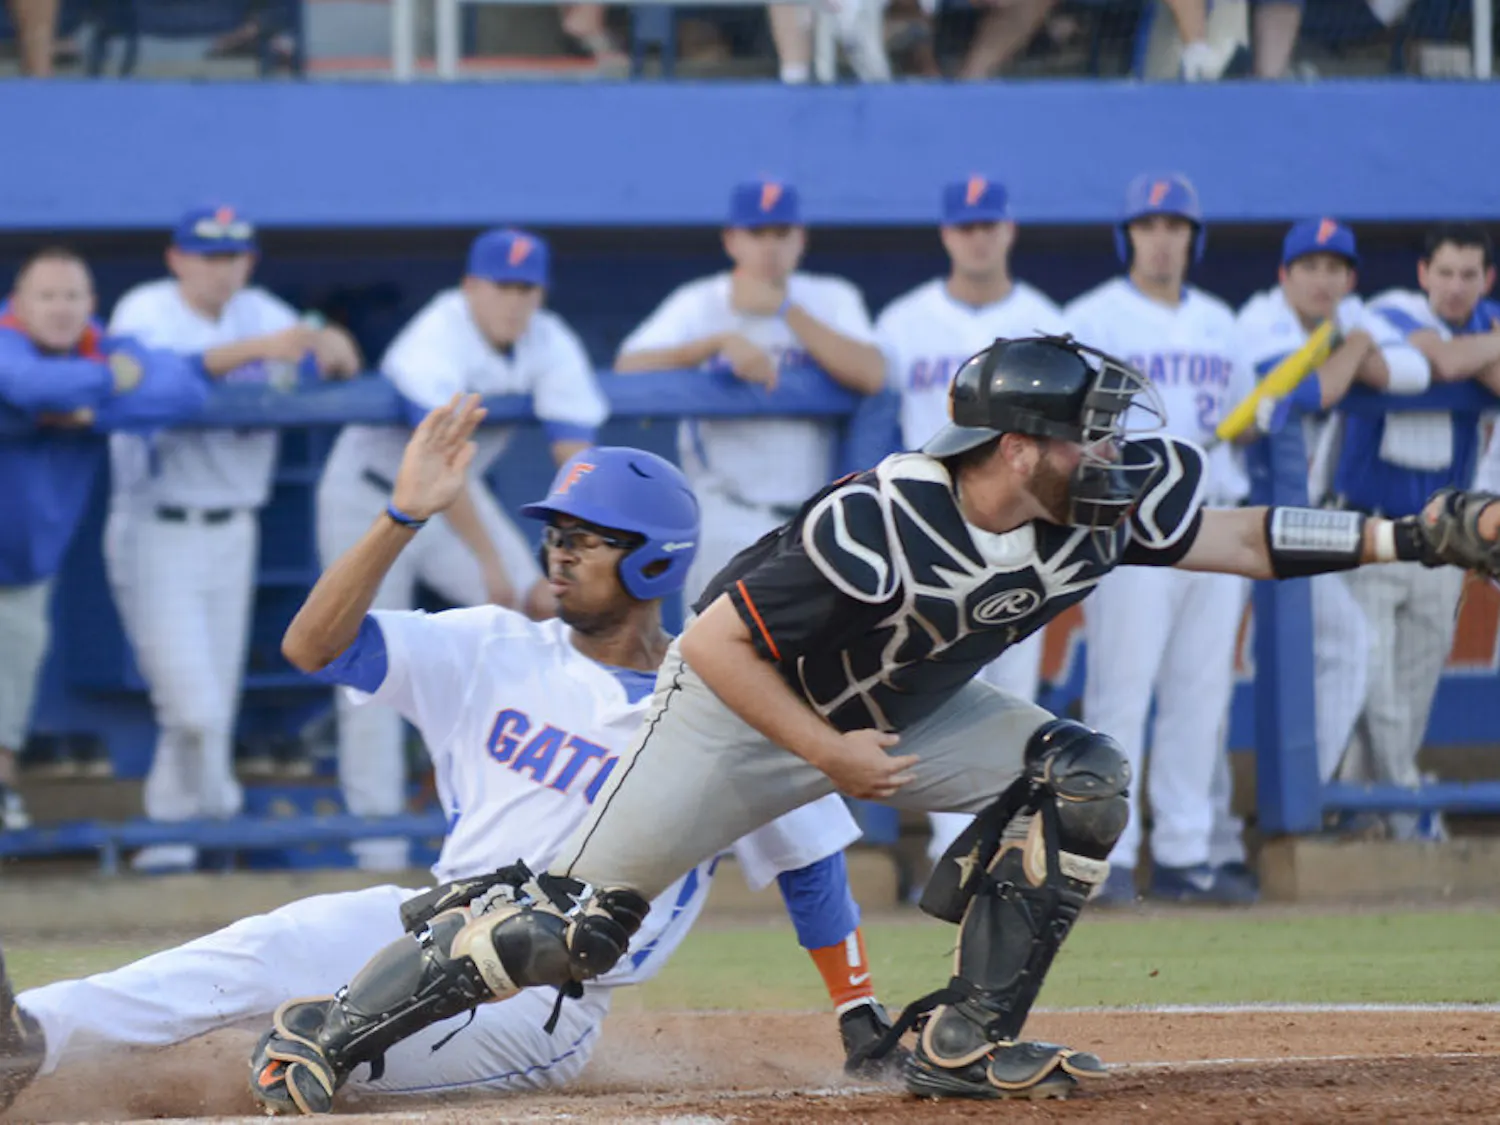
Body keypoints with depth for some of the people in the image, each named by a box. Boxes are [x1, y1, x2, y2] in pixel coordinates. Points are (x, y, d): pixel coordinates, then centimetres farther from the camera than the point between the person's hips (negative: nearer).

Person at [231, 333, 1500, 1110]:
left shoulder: (1102, 503, -20)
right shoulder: (879, 530, -37)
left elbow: (1237, 535, -14)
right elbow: (714, 647, -31)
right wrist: (825, 756, -28)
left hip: (905, 711, 6)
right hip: (746, 711, -6)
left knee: (1082, 778, -13)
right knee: (576, 928, -10)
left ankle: (964, 1040, -6)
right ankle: (338, 1034, 6)